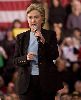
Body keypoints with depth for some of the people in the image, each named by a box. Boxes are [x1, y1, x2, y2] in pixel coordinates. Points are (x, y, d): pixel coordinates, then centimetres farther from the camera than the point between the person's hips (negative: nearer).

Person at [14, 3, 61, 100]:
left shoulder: (50, 35, 6)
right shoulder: (21, 37, 10)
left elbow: (55, 55, -4)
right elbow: (15, 60, 8)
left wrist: (43, 42, -16)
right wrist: (26, 58, -12)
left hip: (46, 81, -1)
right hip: (27, 82, 1)